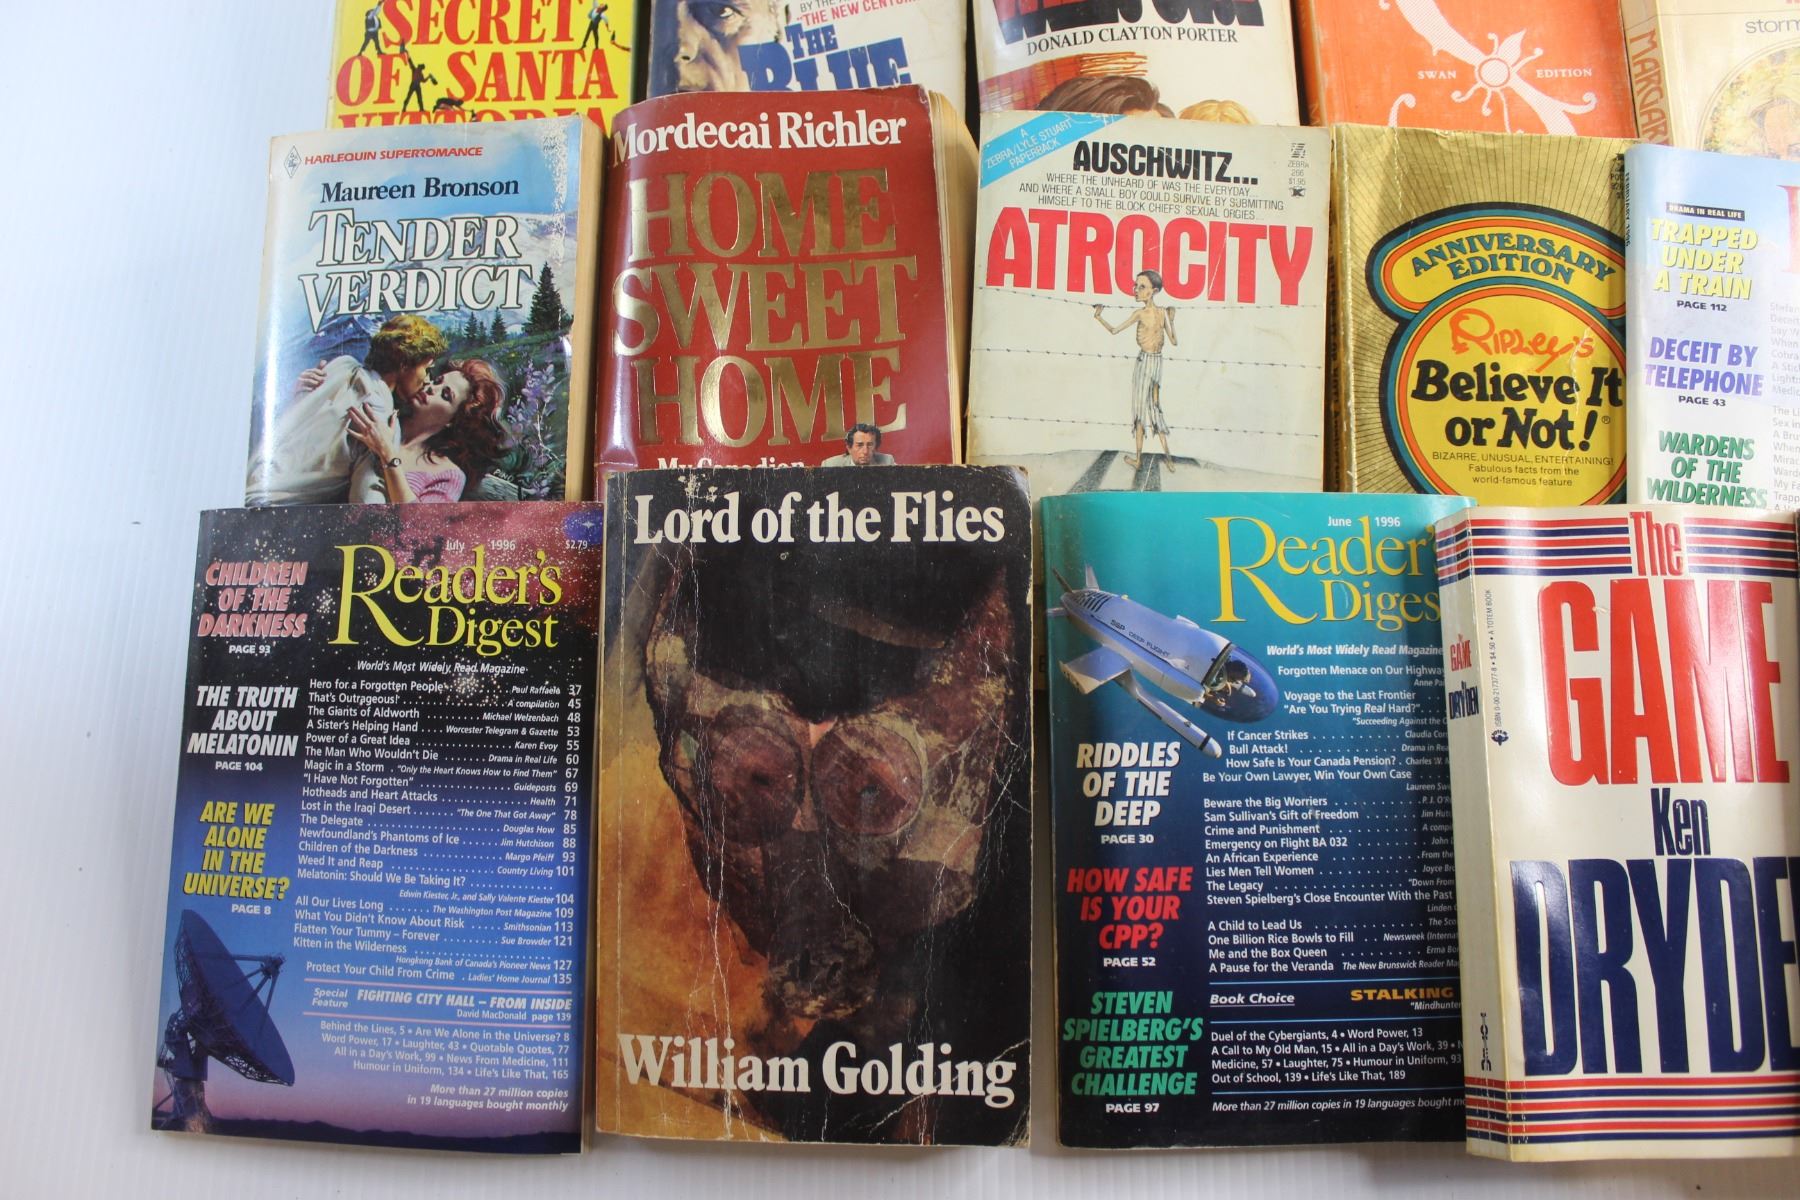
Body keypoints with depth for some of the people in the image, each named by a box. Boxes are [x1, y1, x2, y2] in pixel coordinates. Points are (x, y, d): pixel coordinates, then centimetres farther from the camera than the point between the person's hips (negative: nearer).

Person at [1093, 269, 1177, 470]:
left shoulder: (1141, 313, -13)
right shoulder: (1163, 313, 2)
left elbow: (1113, 329, -10)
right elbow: (1173, 341, 7)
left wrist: (1098, 317, 4)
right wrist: (1171, 320, 19)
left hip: (1144, 361, -5)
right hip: (1158, 362, 5)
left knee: (1140, 408, 4)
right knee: (1155, 408, 13)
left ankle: (1138, 458, 10)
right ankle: (1168, 457, 8)